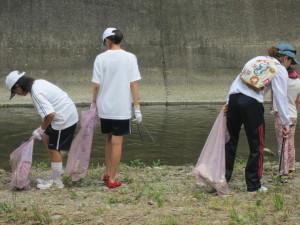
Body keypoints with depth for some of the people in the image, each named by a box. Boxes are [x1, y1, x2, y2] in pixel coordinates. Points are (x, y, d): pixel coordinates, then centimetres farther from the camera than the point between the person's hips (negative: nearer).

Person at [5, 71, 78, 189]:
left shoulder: (36, 93, -22)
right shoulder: (39, 83, 8)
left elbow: (50, 114, -29)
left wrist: (41, 129, -13)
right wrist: (42, 128, 12)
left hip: (64, 119, -10)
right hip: (69, 114, 10)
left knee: (54, 149, 2)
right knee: (46, 138, 20)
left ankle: (56, 181, 16)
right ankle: (56, 174, 25)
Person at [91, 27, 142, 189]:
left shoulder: (101, 58, -3)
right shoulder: (130, 57, -5)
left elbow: (96, 85, -4)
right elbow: (133, 84, -8)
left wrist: (93, 104, 8)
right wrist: (137, 107, -4)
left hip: (105, 108, 2)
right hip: (122, 108, -2)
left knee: (109, 140, 19)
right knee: (117, 142, 3)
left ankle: (107, 174, 23)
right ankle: (112, 179, 4)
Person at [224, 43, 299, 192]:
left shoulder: (257, 59, 25)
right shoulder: (280, 69, 5)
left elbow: (238, 79, 17)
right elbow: (281, 97, -3)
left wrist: (229, 101, 13)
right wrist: (286, 123, -2)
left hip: (234, 97, 6)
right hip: (252, 102, -6)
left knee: (232, 140, 17)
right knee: (257, 146, 6)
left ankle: (223, 177, 19)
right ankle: (253, 185, 12)